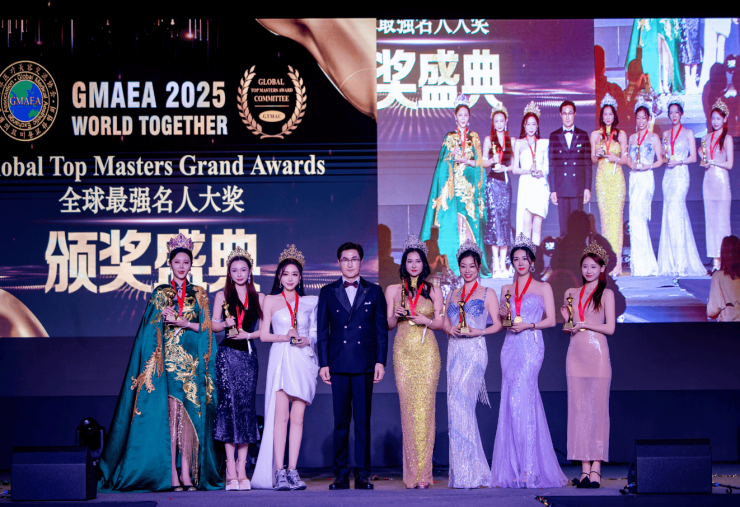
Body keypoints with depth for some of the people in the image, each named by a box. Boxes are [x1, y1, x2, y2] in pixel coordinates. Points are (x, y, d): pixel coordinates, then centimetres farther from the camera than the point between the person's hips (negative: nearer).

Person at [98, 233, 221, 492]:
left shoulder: (199, 295, 12)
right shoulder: (160, 293, 9)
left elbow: (204, 327, 4)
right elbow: (152, 327, 4)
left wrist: (181, 321, -10)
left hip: (192, 360, 2)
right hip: (167, 358, -2)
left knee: (189, 415, -2)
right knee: (170, 414, -8)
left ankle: (187, 473, 0)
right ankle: (172, 475, -9)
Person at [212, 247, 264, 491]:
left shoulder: (259, 297, 13)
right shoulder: (222, 295, 11)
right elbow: (213, 325, 7)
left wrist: (247, 334, -7)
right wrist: (225, 324, -13)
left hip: (249, 355, 2)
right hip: (227, 354, -2)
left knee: (247, 406, -4)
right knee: (229, 404, -10)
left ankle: (241, 470, -4)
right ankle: (231, 470, -10)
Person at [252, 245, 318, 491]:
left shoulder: (309, 302, 14)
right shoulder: (271, 300, 9)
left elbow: (315, 332, 16)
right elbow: (264, 334, 5)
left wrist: (306, 340, -5)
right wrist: (284, 337, -11)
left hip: (303, 360, 2)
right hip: (281, 360, -2)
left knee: (297, 418, 0)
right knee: (281, 416, -10)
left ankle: (292, 471, 2)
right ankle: (279, 473, -11)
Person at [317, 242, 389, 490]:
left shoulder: (374, 291, 9)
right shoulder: (327, 292, 10)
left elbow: (381, 329, 7)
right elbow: (322, 330, 8)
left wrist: (380, 361, -2)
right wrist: (323, 363, 1)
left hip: (364, 364, 0)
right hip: (338, 365, 1)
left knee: (363, 420, 0)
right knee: (340, 421, 3)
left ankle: (362, 474, 5)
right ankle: (341, 474, 8)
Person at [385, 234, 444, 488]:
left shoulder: (434, 291, 10)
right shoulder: (393, 290, 11)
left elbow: (440, 323, 9)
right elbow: (389, 324, 12)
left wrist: (424, 320, -11)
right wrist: (396, 315, -9)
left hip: (427, 351, -1)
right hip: (403, 352, 1)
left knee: (425, 406, -8)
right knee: (408, 407, -4)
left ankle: (423, 472, -5)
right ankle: (413, 473, 1)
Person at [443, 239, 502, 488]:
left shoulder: (487, 293, 5)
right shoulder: (452, 295, 18)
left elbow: (497, 324, 2)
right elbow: (445, 323, 18)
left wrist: (479, 331, -14)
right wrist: (451, 330, -4)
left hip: (475, 351, -5)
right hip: (454, 351, 5)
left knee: (460, 403, -16)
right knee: (458, 406, 2)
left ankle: (466, 473, -12)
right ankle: (465, 471, 9)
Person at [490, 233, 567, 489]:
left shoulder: (543, 287, 6)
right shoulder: (506, 289, 16)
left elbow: (551, 320, 0)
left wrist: (528, 325, -13)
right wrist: (503, 314, -1)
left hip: (531, 347, -5)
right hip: (510, 347, 5)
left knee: (519, 399, -16)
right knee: (511, 403, 1)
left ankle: (529, 467, -12)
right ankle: (514, 467, 4)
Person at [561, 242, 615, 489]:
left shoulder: (606, 293, 3)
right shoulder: (571, 293, 14)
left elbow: (610, 328, -4)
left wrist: (584, 324, -12)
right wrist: (566, 318, -1)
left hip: (597, 353, -4)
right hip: (575, 353, 4)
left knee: (598, 409, -5)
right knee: (578, 409, 1)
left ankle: (596, 468, -4)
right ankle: (584, 468, 3)